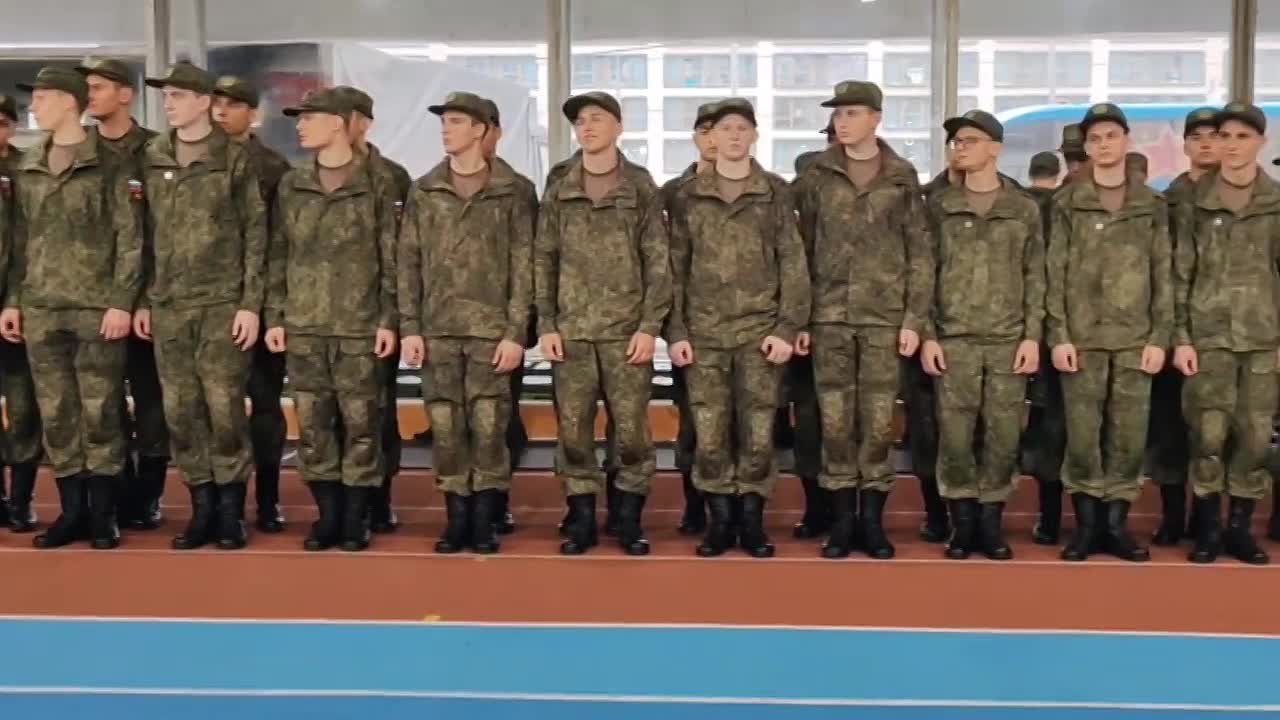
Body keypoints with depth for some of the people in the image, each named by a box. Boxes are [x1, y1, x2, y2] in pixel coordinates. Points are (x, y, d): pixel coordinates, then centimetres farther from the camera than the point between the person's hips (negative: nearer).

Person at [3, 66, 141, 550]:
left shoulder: (110, 166, -3)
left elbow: (130, 239, -6)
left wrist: (121, 302, -13)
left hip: (97, 308, -5)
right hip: (41, 310, 5)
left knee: (100, 413, 1)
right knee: (56, 414, 7)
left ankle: (103, 514, 10)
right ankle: (71, 511, 17)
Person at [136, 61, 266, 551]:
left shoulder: (234, 158, -2)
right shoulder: (152, 158, 9)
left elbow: (255, 233, -3)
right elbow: (145, 232, 12)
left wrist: (250, 303, -9)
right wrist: (142, 299, 9)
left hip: (222, 304, -4)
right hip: (167, 305, 4)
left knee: (225, 409, -3)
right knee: (180, 412, 5)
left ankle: (231, 511, 10)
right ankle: (202, 508, 17)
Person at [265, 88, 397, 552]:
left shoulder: (376, 185, 0)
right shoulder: (291, 185, 10)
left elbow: (392, 259, -1)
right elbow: (277, 256, 11)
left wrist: (389, 320, -7)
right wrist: (274, 316, 5)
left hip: (360, 326, -3)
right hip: (303, 325, 4)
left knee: (361, 423, 0)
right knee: (312, 424, 5)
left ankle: (356, 518, 11)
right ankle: (328, 514, 16)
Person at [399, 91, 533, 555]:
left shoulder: (509, 193, 2)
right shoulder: (423, 192, 9)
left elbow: (523, 268, 0)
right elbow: (408, 264, 7)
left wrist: (516, 332, -8)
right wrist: (409, 327, -1)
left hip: (490, 329, -2)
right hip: (437, 329, 2)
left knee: (489, 428, -2)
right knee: (445, 429, 3)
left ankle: (484, 520, 9)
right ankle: (456, 518, 14)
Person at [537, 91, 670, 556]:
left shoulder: (642, 188, 2)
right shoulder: (558, 194, 10)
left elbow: (658, 263, -1)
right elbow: (544, 261, 9)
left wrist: (650, 325, -8)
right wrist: (545, 325, 0)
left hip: (627, 330, -2)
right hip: (571, 331, 2)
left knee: (632, 429, 0)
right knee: (573, 430, 4)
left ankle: (629, 520, 13)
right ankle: (582, 519, 15)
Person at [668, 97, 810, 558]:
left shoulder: (776, 193, 5)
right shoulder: (689, 195, 8)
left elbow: (793, 264, 2)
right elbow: (675, 268, 7)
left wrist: (788, 327, -7)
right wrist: (675, 331, 0)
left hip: (760, 331, -1)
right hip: (704, 332, 1)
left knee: (758, 434, 1)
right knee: (710, 435, 0)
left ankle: (752, 523, 14)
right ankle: (719, 521, 14)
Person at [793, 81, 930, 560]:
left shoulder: (902, 178, 4)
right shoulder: (817, 176, 6)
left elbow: (920, 254, 4)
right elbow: (802, 250, 7)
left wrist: (914, 320, -4)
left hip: (884, 315, -1)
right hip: (829, 316, 1)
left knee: (878, 422, 1)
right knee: (835, 422, 2)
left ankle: (872, 519, 12)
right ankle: (843, 519, 12)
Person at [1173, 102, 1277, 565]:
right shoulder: (1194, 202, 2)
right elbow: (1180, 274, 1)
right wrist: (1180, 337, -5)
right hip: (1209, 334, -1)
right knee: (1209, 436, -3)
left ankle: (1240, 528, 15)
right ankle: (1208, 529, 9)